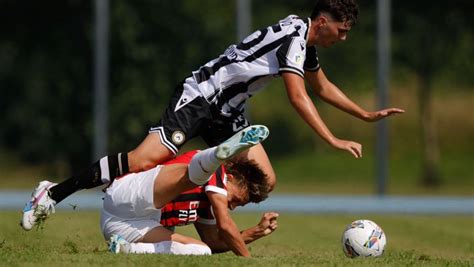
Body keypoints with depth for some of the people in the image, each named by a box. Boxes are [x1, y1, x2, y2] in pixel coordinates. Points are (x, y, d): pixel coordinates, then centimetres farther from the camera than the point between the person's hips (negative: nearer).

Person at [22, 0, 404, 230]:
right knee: (145, 160, -22)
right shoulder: (293, 37, -18)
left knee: (265, 180, -2)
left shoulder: (306, 42, 12)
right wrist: (334, 141, -25)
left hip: (227, 112, 10)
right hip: (200, 97, -10)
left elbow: (323, 87, 31)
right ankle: (55, 193, -15)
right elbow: (298, 97, -24)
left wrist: (367, 115, 30)